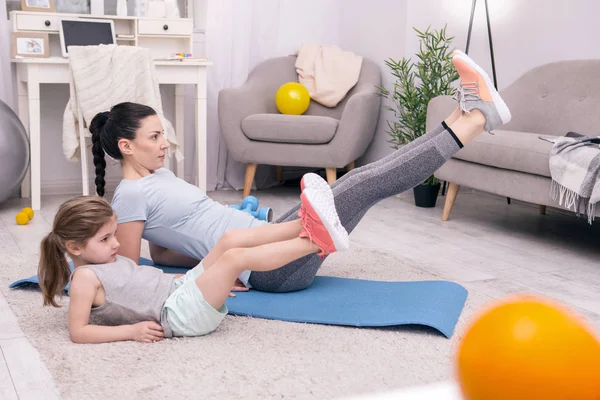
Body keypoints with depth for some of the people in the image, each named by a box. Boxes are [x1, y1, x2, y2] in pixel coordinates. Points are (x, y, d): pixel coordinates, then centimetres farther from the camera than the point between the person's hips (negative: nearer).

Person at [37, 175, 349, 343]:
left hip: (180, 289, 10)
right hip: (178, 315, -10)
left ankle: (307, 225, -16)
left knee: (231, 239, -7)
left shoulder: (109, 262, 21)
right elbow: (78, 332, -12)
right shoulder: (85, 277, -7)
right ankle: (315, 241, -26)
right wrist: (131, 331, -20)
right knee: (235, 257, -24)